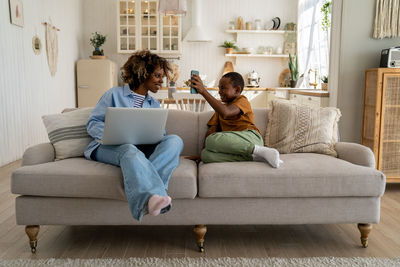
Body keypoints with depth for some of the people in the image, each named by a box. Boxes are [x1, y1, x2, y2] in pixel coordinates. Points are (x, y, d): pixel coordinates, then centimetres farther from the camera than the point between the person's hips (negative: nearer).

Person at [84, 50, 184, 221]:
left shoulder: (155, 105, 28)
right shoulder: (114, 94, 14)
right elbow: (92, 123, 8)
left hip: (143, 148, 4)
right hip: (109, 147, -3)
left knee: (175, 140, -26)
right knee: (130, 150, -41)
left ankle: (144, 185, -50)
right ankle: (150, 197, -69)